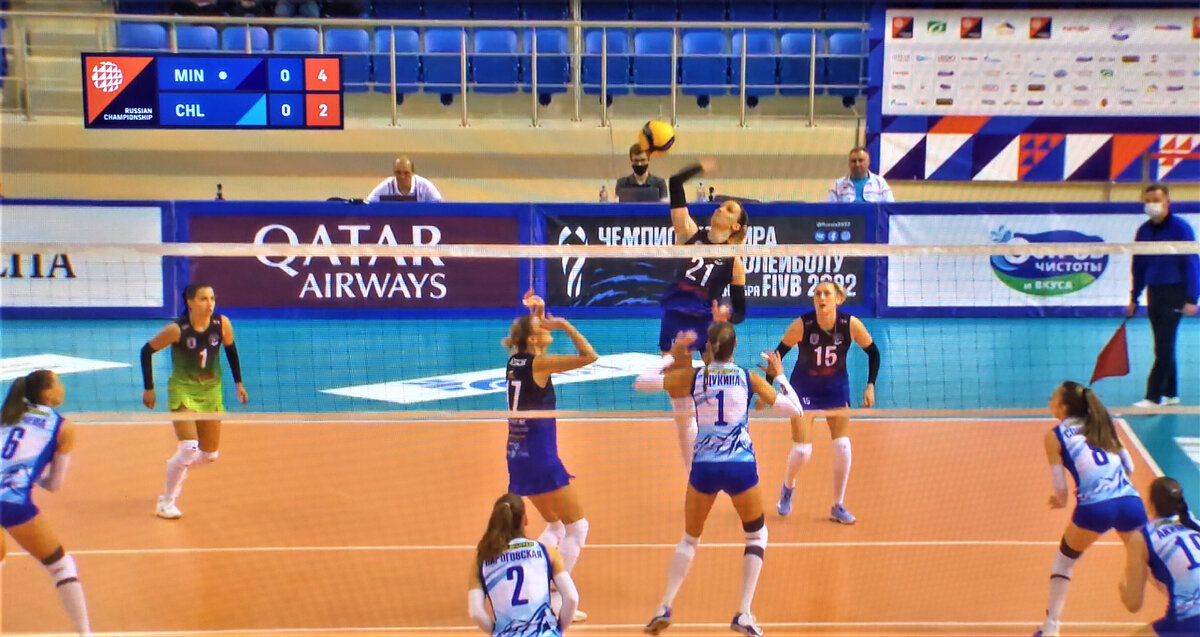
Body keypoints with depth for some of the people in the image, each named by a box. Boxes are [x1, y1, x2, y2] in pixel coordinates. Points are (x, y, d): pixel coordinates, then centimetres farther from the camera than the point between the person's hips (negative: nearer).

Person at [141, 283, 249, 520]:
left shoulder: (222, 324, -11)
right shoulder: (177, 329, -21)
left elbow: (231, 349, 8)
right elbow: (147, 351, -9)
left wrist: (238, 382, 8)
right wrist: (148, 389, -7)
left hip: (211, 391, 5)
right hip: (183, 391, -5)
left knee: (210, 455, 9)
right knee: (189, 449, -19)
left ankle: (177, 469, 42)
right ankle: (166, 503, 0)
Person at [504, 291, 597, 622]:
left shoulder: (515, 360, 6)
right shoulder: (539, 364, -16)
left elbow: (532, 331, 28)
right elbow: (589, 356, -21)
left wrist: (536, 313, 12)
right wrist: (565, 325, -14)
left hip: (519, 457, 9)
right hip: (540, 459, -9)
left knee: (556, 526, 21)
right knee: (577, 527, 1)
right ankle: (557, 599, -1)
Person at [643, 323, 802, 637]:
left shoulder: (692, 376, 3)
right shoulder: (749, 378, 1)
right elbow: (794, 409, 6)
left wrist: (677, 359, 23)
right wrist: (780, 375, 20)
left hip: (703, 467, 1)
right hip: (741, 467, -1)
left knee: (689, 539, 21)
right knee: (757, 536, 20)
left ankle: (664, 608, 7)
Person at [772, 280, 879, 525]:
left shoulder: (851, 325, -18)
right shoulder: (802, 325, -23)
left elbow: (873, 353, -3)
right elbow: (778, 354, -12)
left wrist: (870, 385, -9)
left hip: (836, 388, 2)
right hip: (804, 389, -2)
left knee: (842, 446, -7)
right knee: (802, 450, -8)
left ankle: (838, 507, 11)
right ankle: (788, 487, 27)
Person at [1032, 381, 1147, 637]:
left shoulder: (1055, 436, 9)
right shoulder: (1103, 424, 21)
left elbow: (1060, 489, 7)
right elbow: (1129, 467, 21)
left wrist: (1061, 501, 28)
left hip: (1094, 509, -3)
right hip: (1131, 503, 3)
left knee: (1063, 561, 21)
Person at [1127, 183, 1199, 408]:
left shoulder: (1180, 228, -10)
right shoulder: (1143, 231, 6)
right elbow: (1138, 266, 14)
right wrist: (1134, 298, 14)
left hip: (1174, 294, -6)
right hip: (1154, 294, 6)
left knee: (1163, 347, -8)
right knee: (1164, 347, 12)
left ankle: (1153, 398, -9)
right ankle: (1170, 393, 21)